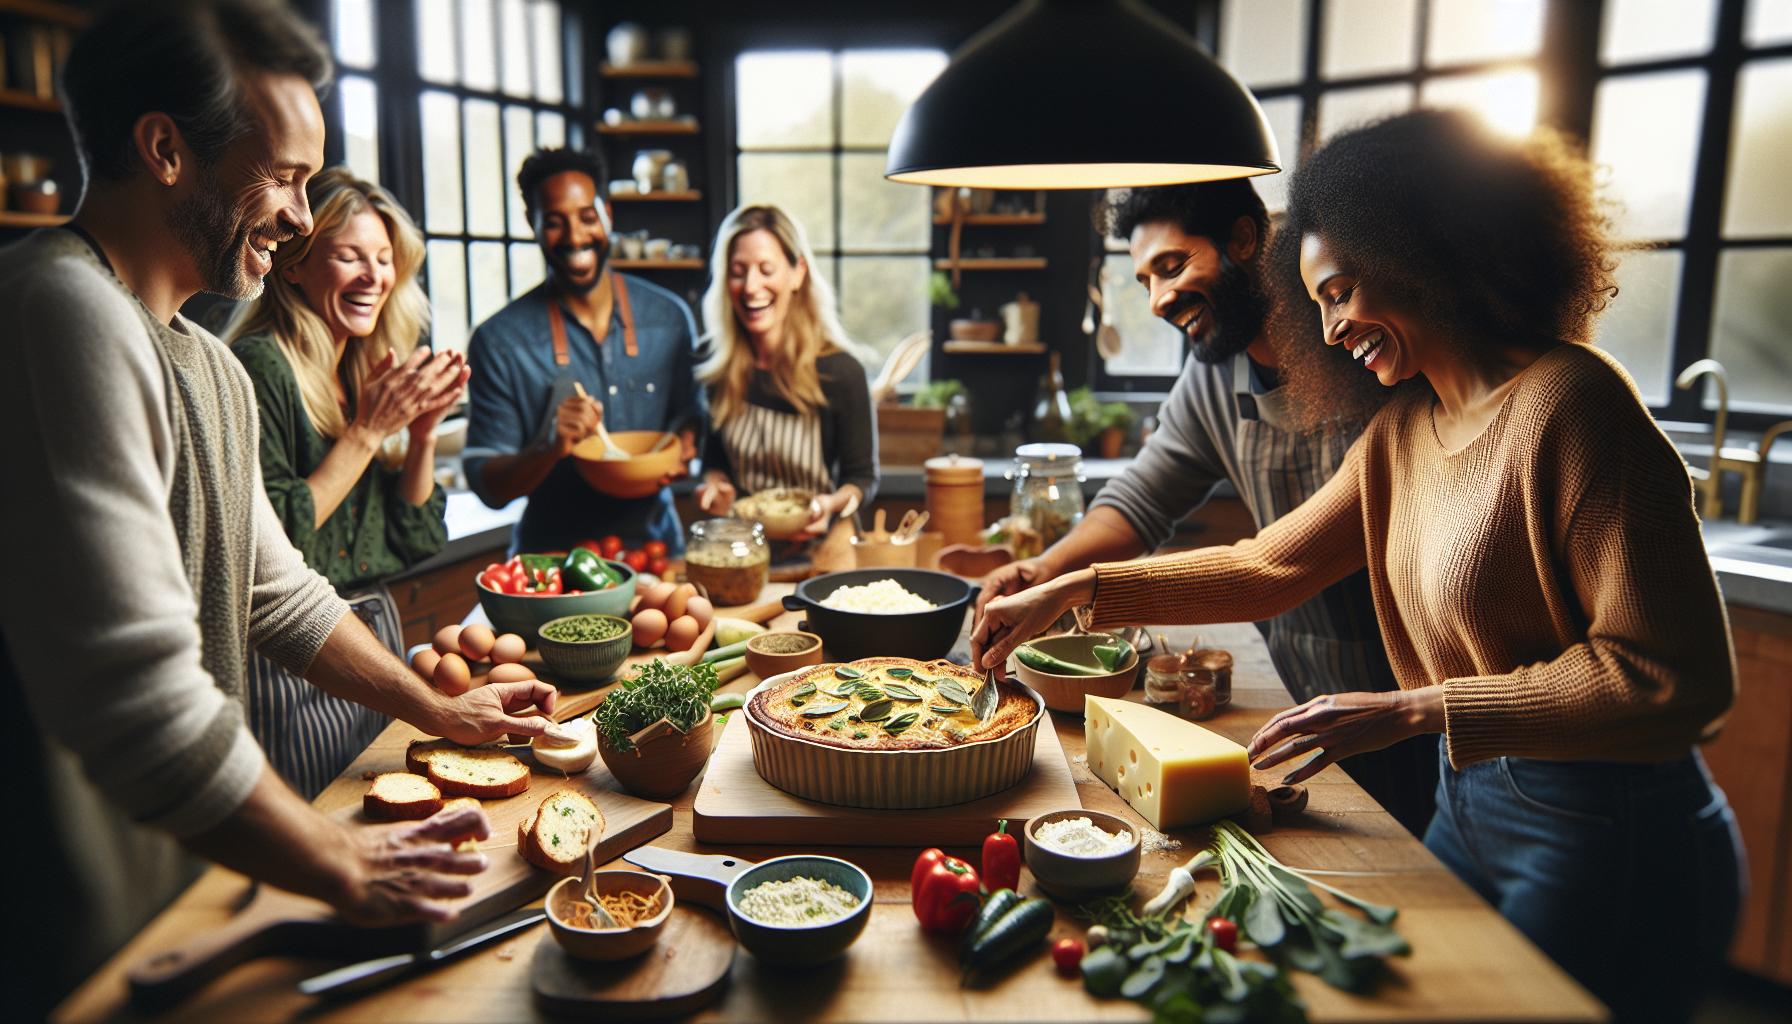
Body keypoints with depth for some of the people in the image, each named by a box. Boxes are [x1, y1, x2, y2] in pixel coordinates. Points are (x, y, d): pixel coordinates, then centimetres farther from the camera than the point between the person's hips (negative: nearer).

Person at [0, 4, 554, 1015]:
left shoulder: (210, 366, 11)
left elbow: (277, 594, 20)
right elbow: (139, 698, -30)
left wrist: (439, 710, 18)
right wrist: (348, 868, -18)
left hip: (182, 882, 9)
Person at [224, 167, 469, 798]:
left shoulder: (369, 373, 10)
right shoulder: (259, 366, -13)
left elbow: (415, 543, 10)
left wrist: (423, 434, -4)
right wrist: (367, 432, -19)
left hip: (379, 633, 8)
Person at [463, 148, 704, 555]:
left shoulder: (670, 317, 5)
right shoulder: (498, 341, -4)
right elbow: (488, 487, -4)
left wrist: (681, 451, -5)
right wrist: (551, 447, -21)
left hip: (655, 544, 2)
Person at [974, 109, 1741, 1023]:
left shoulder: (1568, 401, -20)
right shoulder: (1404, 431, 5)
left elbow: (1675, 675, -23)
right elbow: (1265, 568, 6)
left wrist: (1411, 710, -24)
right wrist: (1072, 591, 0)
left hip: (1606, 843, -7)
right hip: (1472, 802, 8)